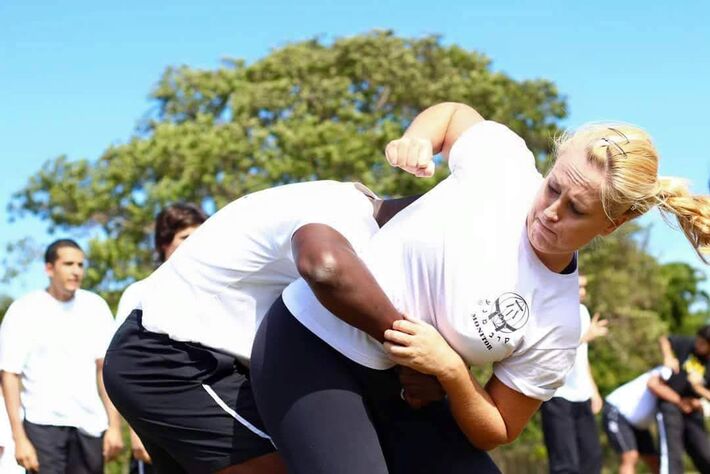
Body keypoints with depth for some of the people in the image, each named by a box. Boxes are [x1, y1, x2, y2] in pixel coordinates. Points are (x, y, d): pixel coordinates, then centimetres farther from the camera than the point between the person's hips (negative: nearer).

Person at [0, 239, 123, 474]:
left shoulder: (95, 307, 6)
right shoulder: (23, 311, -1)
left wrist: (114, 426, -3)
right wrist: (19, 438, -10)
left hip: (90, 426, 3)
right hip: (43, 425, -3)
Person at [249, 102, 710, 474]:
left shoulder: (556, 326, -12)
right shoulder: (503, 161, -13)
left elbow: (496, 431, -4)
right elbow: (455, 113, 12)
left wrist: (450, 369, -23)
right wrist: (416, 138, -11)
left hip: (402, 388, 2)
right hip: (310, 346, -2)